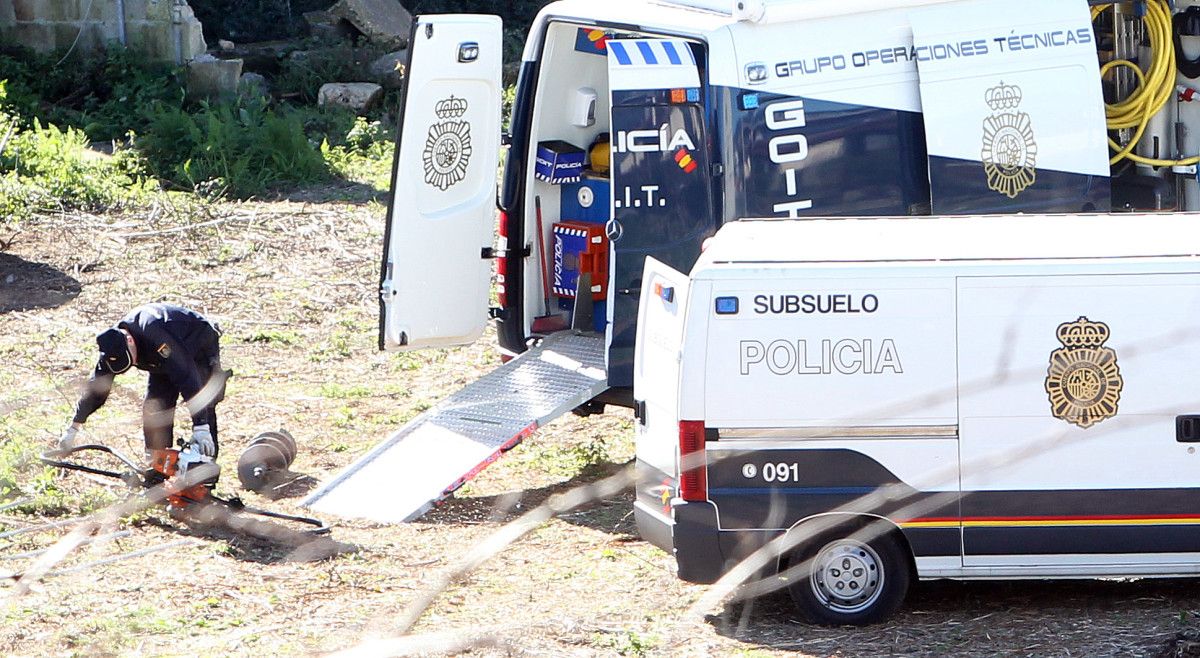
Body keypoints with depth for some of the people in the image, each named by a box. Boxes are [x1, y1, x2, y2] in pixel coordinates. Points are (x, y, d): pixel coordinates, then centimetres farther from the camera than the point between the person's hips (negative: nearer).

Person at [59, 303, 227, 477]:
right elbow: (97, 385, -11)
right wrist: (72, 428, -9)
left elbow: (187, 377, -47)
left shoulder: (155, 333, -43)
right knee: (154, 406, -5)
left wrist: (200, 427, -50)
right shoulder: (114, 342, -21)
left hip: (201, 347, -7)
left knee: (204, 407, -17)